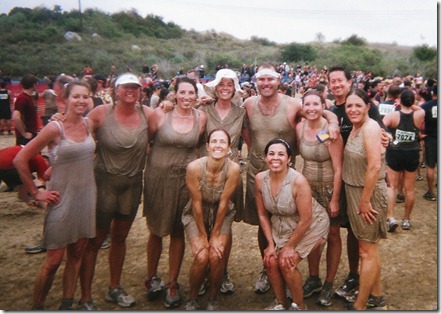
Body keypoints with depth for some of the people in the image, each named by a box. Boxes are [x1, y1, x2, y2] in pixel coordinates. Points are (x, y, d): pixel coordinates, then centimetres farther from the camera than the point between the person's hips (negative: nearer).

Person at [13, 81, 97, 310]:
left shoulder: (88, 125, 2)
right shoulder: (55, 129, -14)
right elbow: (20, 159, -13)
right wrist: (35, 193, -10)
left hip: (87, 196, 5)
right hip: (63, 199, -5)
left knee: (77, 253, 12)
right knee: (54, 260, 1)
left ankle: (66, 305, 26)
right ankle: (36, 306, 21)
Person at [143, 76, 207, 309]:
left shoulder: (201, 117, -1)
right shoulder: (160, 114, -8)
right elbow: (145, 140, 1)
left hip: (186, 178, 2)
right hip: (158, 177, -1)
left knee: (178, 231, 8)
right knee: (156, 231, 11)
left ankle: (172, 283, 23)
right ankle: (152, 277, 32)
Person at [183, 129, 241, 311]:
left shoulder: (233, 169, -22)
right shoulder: (194, 167, -25)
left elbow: (223, 202, -17)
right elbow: (196, 203, -18)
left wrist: (215, 235, -12)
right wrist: (202, 235, -11)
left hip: (222, 215, 1)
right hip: (196, 215, -1)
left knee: (216, 256, -17)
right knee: (201, 257, -18)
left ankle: (213, 299, 11)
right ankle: (192, 299, 9)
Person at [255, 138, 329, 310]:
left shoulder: (298, 181, -31)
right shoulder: (260, 178, -15)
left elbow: (305, 220, -23)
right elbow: (262, 214, -4)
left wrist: (289, 247, -14)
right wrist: (271, 244, -6)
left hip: (311, 225, -5)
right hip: (282, 226, 5)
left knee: (286, 263, -15)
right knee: (270, 261, -8)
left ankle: (299, 305, 12)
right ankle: (281, 303, 19)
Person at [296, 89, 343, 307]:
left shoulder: (330, 132, -20)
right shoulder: (299, 128, -4)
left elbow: (338, 169, -17)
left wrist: (335, 199, -16)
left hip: (329, 188, -5)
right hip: (308, 187, 5)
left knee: (332, 235, 9)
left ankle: (329, 284, 22)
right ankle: (313, 277, 31)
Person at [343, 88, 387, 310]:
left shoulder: (370, 127, -20)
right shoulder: (355, 128, 9)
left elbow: (375, 167, -26)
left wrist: (365, 201, -22)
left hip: (368, 193, -9)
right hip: (354, 191, 9)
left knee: (366, 250, 2)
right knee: (370, 247, 20)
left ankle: (359, 306, 13)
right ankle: (376, 295, 36)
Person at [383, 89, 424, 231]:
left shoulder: (393, 115, -12)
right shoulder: (419, 115, -5)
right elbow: (421, 109, 18)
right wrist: (411, 105, 9)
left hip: (395, 153, -2)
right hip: (412, 154, 2)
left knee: (391, 186, 7)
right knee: (410, 189, 10)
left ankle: (391, 218, -6)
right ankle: (406, 220, 19)